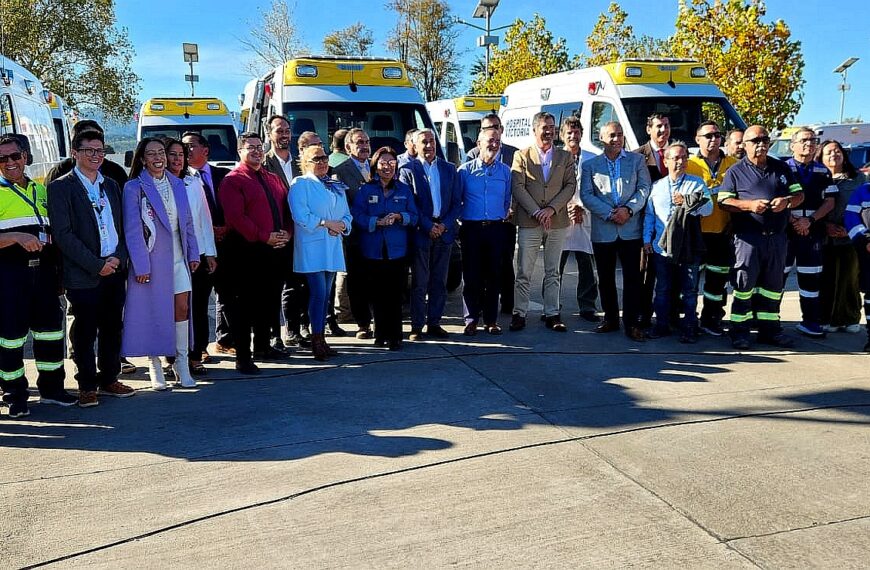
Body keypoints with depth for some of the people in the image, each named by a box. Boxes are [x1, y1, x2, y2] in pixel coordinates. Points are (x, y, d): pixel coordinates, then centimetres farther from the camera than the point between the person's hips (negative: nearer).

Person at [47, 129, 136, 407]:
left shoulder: (111, 186, 15)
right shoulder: (61, 187, -4)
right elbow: (63, 235, -11)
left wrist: (118, 257, -4)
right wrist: (97, 265, -14)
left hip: (115, 270, 5)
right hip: (82, 275, -5)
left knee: (112, 328, 11)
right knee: (85, 332, 3)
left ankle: (109, 379, 24)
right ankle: (87, 386, 15)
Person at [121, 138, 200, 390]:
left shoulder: (177, 184, 10)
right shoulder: (134, 188, -6)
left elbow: (187, 222, 14)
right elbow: (132, 229, -10)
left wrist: (193, 253, 8)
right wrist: (141, 265, -15)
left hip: (177, 257, 4)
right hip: (151, 258, -4)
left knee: (182, 308, 2)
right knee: (153, 310, 2)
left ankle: (182, 363, 13)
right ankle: (155, 366, 15)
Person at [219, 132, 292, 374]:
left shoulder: (272, 179, 19)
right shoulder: (233, 180, -5)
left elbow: (286, 208, 18)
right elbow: (236, 217, -15)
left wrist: (286, 233, -1)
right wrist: (264, 237, -16)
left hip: (274, 249, 8)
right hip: (246, 250, -7)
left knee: (270, 300, 15)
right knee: (244, 304, -2)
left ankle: (262, 347, 30)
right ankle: (243, 356, 3)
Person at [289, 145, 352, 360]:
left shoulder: (336, 186, 20)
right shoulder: (300, 184, -1)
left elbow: (347, 215, 17)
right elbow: (300, 215, -13)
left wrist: (342, 225, -5)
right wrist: (326, 223, -14)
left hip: (332, 247, 6)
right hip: (311, 247, -6)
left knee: (326, 294, 8)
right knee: (318, 293, -11)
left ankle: (321, 338, 14)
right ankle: (316, 340, -4)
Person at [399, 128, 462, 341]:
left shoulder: (449, 169, 12)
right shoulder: (408, 170, 1)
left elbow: (457, 201, 9)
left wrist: (445, 224, -6)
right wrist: (428, 226, -12)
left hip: (444, 231, 4)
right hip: (420, 233, -4)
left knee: (439, 281, 8)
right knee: (419, 282, 0)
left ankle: (434, 323, 16)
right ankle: (417, 326, 6)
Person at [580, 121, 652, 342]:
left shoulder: (636, 160, 9)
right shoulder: (590, 165, 8)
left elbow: (644, 188, 1)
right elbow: (586, 195, -1)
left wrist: (628, 209, -15)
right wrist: (609, 213, -13)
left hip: (631, 229, -1)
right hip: (602, 230, 1)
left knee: (632, 277, -2)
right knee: (606, 277, 8)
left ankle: (631, 323, 3)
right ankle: (610, 319, 20)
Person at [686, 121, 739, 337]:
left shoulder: (733, 165, 7)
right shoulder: (689, 165, 2)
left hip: (723, 232, 2)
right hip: (696, 231, -2)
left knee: (718, 277, 8)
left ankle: (711, 318, 21)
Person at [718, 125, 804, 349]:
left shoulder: (782, 168, 16)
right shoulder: (736, 171, 4)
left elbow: (799, 194, 16)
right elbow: (723, 201, -3)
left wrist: (787, 201, -7)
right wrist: (749, 205, -18)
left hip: (777, 237, 5)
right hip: (748, 237, -4)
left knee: (773, 284, 10)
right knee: (744, 283, -4)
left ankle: (769, 329, 20)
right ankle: (740, 331, 3)